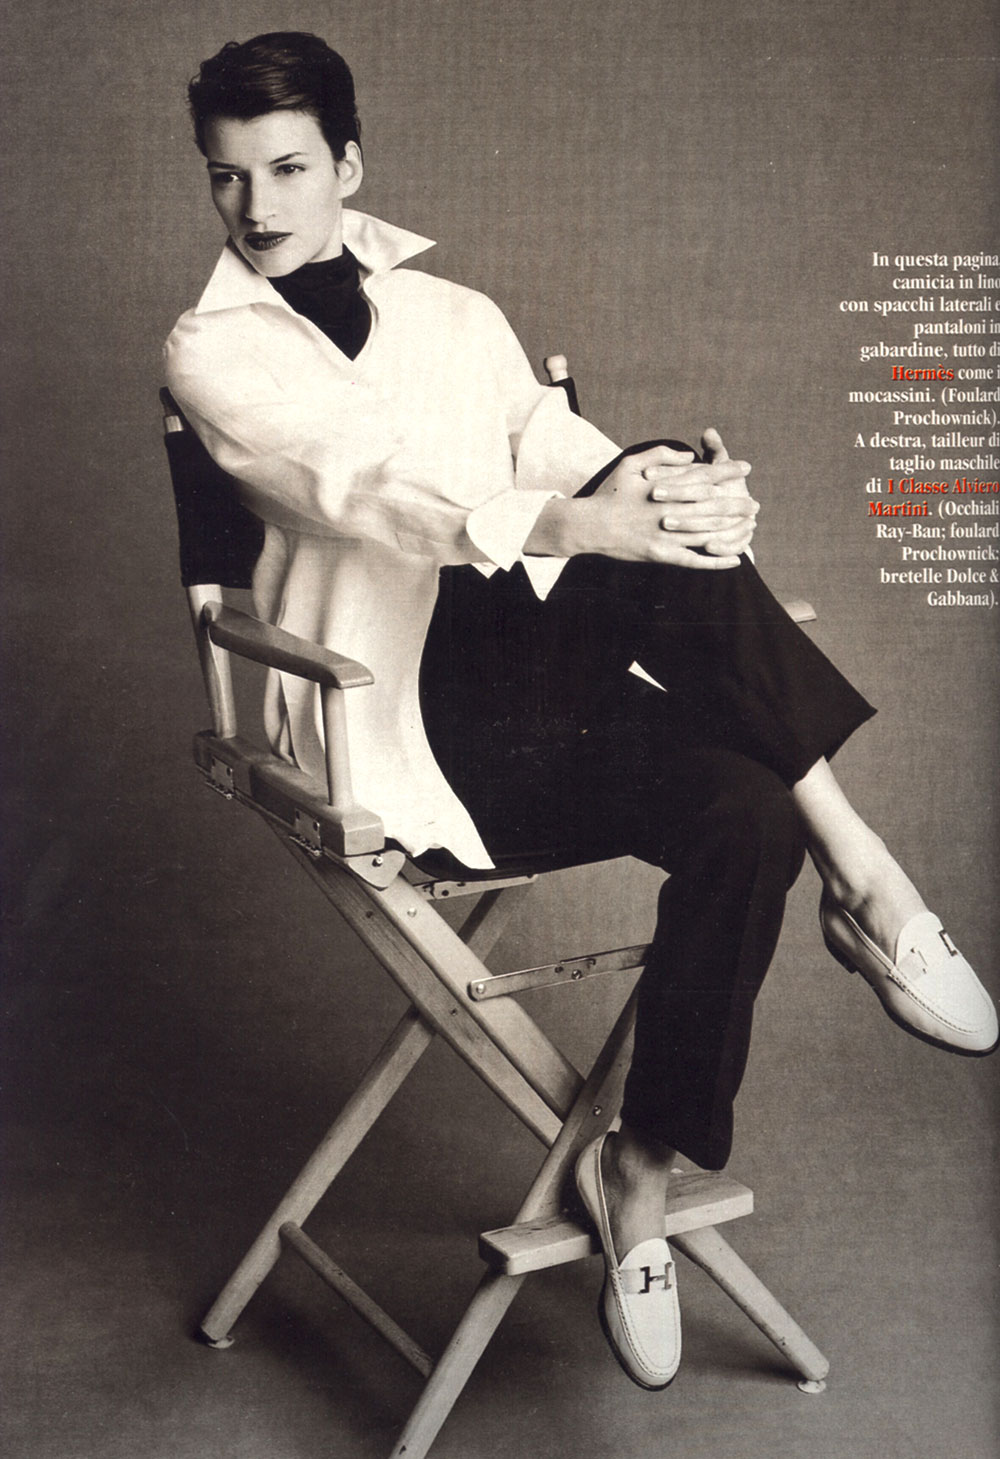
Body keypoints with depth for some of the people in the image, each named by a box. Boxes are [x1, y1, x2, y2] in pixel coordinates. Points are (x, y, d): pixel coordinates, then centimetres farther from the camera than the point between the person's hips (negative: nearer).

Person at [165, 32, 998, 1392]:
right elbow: (356, 483, -15)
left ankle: (644, 1170, -13)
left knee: (743, 812, -27)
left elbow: (564, 451, 6)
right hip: (399, 716, -5)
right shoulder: (215, 353, 5)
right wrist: (570, 526, -35)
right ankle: (861, 875, -14)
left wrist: (689, 496, -22)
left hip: (536, 651, 5)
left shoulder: (459, 317, 21)